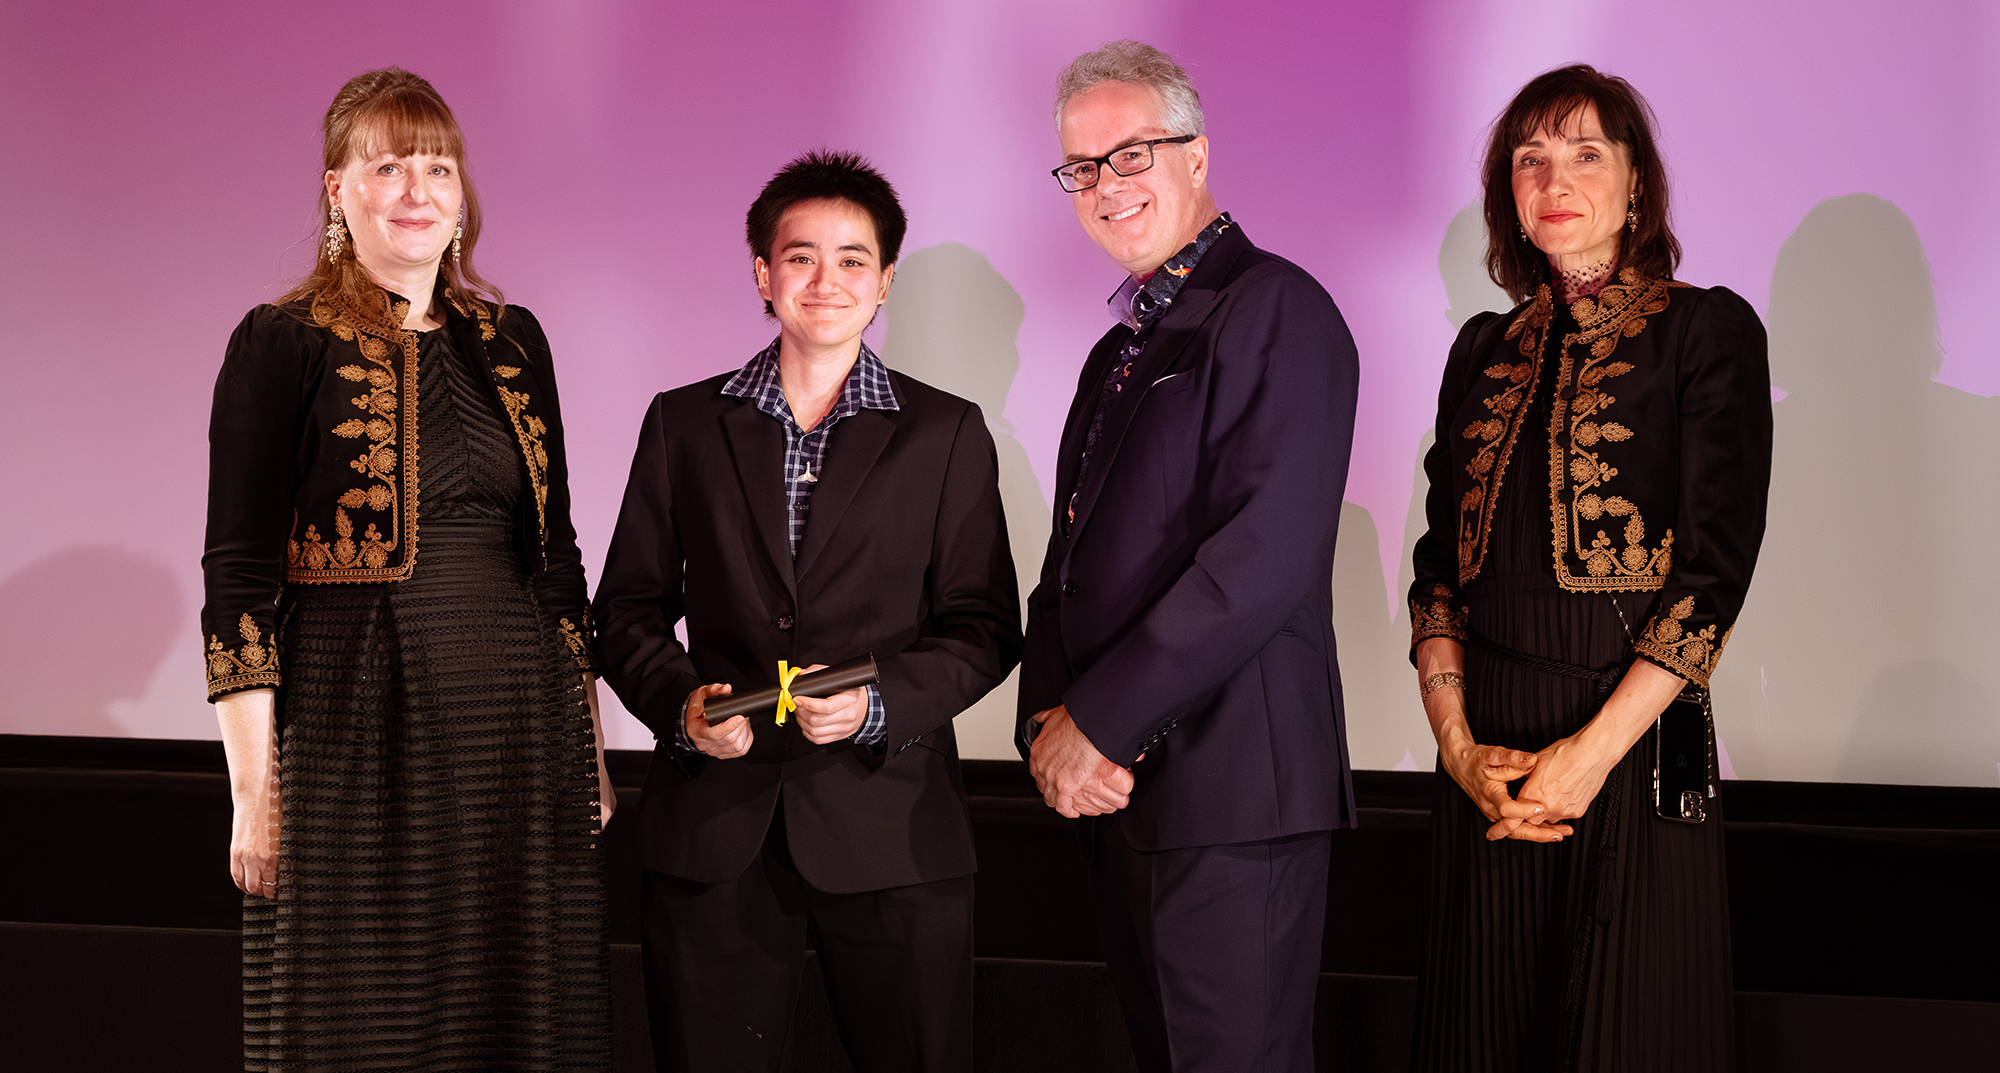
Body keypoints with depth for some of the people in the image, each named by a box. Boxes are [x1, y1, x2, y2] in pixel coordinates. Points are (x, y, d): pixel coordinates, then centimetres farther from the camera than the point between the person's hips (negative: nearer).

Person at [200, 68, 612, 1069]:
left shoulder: (512, 339, 12)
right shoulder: (283, 341, -3)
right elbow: (239, 573, -7)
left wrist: (589, 740, 11)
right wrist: (253, 788, -12)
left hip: (518, 719, 5)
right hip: (360, 721, -4)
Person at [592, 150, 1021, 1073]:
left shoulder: (947, 434, 8)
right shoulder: (683, 424, 11)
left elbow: (984, 628, 5)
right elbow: (628, 608, 12)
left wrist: (878, 700, -12)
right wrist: (678, 703, -8)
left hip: (890, 828, -1)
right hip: (713, 824, 1)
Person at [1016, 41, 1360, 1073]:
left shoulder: (1273, 308, -9)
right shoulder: (1117, 351, 20)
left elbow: (1266, 556, -20)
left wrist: (1097, 723, -16)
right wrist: (1047, 717, -1)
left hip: (1229, 792, -8)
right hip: (1115, 791, 9)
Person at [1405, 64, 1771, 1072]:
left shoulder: (1707, 330, -2)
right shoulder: (1486, 349, 13)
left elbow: (1716, 566, -9)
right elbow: (1440, 562, 9)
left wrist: (1593, 750, -15)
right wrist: (1457, 742, -5)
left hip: (1630, 746, -4)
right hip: (1490, 756, 4)